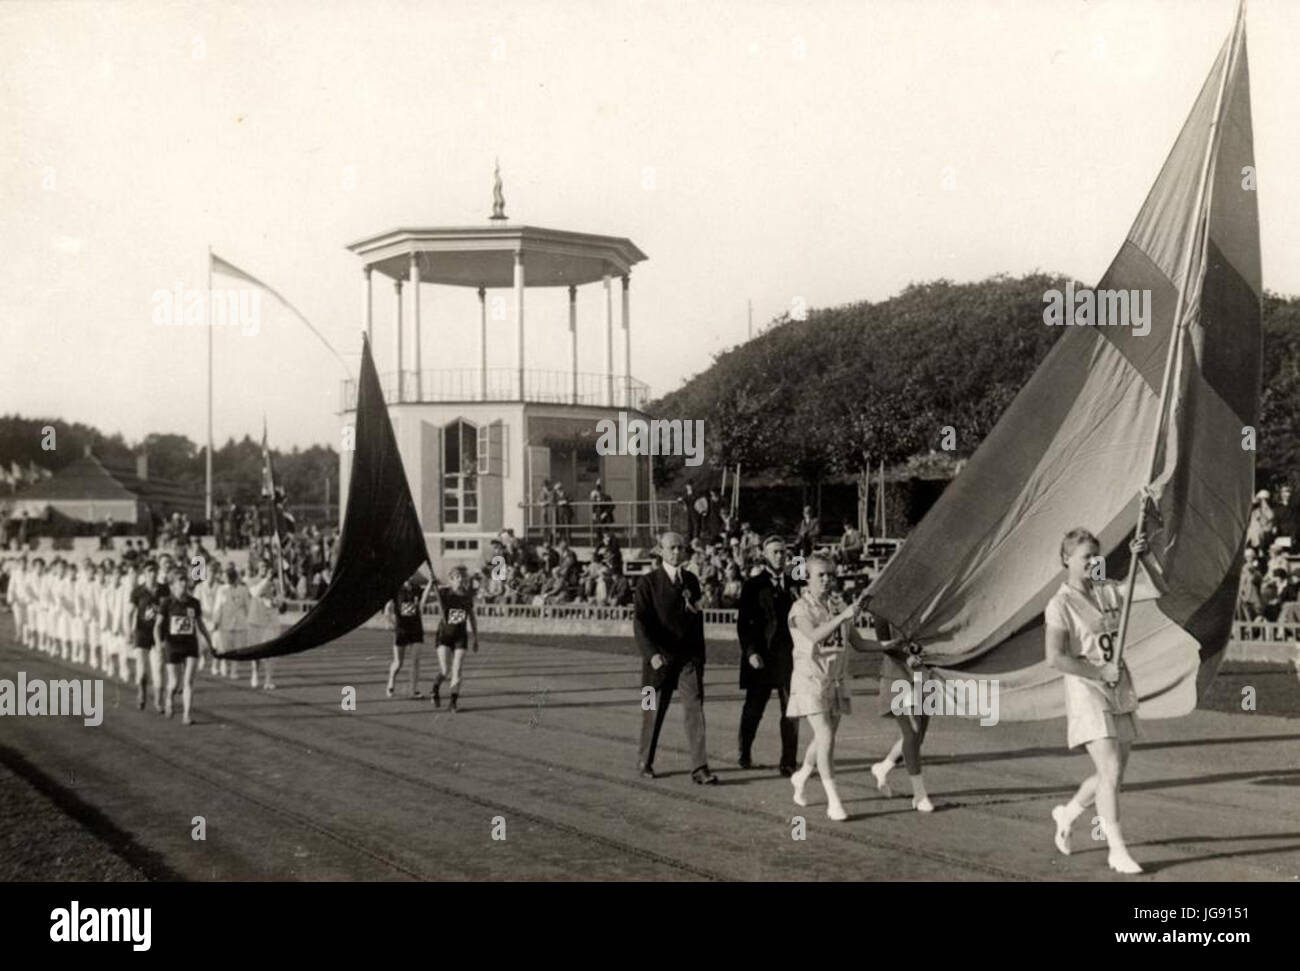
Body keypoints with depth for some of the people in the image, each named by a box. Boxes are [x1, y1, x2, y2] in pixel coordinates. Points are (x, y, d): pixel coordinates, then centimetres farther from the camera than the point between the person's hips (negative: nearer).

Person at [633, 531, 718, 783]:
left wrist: (701, 654, 13)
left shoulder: (691, 580, 10)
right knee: (654, 711, 9)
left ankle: (699, 768, -10)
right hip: (661, 656, -3)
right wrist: (651, 653, -23)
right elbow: (639, 621, -11)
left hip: (689, 656, 3)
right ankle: (645, 761, 30)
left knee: (695, 708, -8)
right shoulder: (648, 582, -4)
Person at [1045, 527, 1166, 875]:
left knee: (1113, 774, 12)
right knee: (1110, 772, -12)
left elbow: (1156, 589, 2)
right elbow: (1055, 658, -18)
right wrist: (1101, 672, -17)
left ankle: (1066, 813, 37)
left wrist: (1144, 557, -13)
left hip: (1120, 692, 7)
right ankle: (1117, 850, -2)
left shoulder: (1109, 591, 7)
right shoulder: (1061, 605, -11)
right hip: (1087, 694, -7)